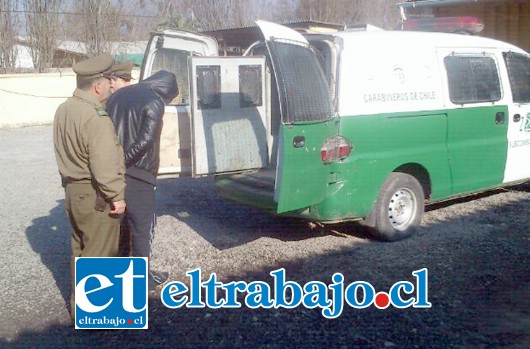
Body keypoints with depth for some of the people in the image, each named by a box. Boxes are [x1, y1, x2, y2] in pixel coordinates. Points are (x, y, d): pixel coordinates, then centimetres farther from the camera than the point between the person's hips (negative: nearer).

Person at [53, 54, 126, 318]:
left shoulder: (64, 110, 7)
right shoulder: (95, 118, -23)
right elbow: (104, 165, -24)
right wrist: (116, 196, -17)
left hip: (73, 190, 10)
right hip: (95, 196, -10)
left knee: (80, 249, 21)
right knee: (97, 255, 1)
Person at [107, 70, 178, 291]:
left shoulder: (118, 95, 12)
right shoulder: (155, 102, -10)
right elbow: (145, 141, -22)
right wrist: (125, 160, -13)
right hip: (137, 176, -7)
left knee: (119, 224, 19)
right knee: (142, 227, 6)